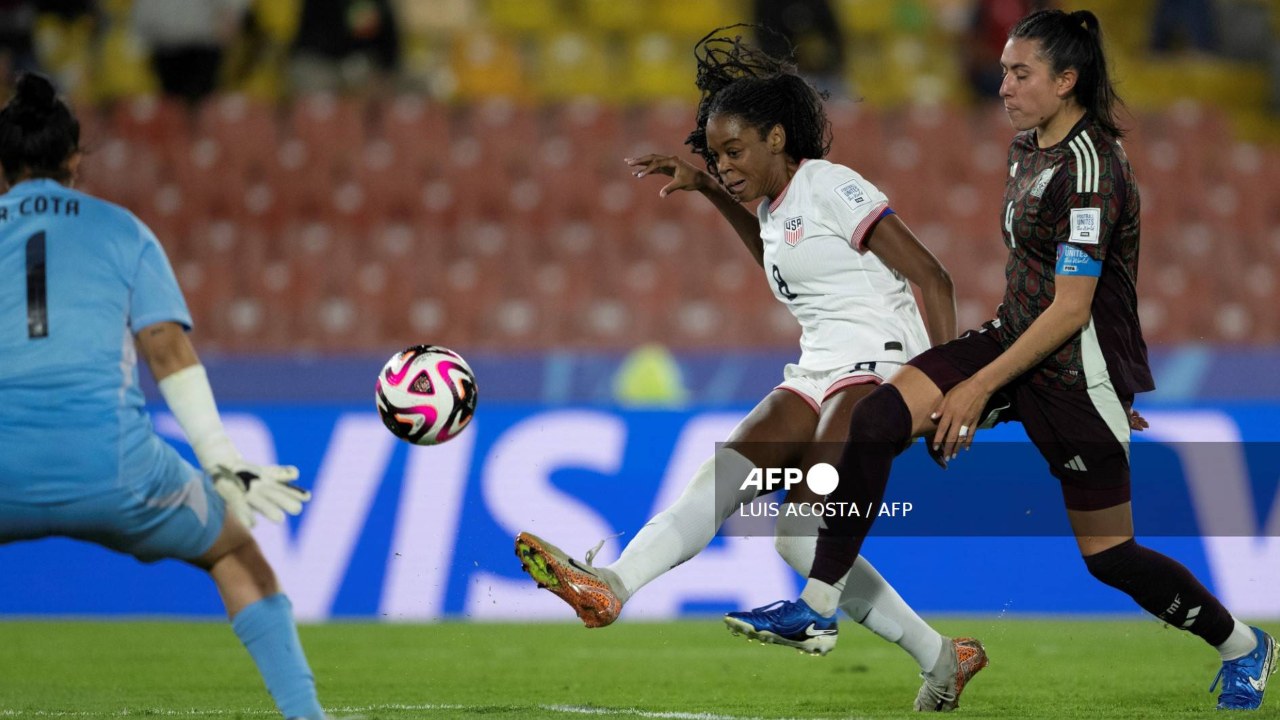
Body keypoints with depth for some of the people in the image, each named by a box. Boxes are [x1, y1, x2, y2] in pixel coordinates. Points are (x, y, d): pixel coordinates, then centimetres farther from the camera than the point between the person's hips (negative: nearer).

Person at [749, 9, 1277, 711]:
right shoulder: (1027, 145, 6)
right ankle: (817, 603, -12)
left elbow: (1070, 311, -23)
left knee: (1108, 555, 3)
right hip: (1016, 334, 8)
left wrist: (980, 387, -22)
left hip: (1080, 373, -8)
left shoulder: (1090, 168, -22)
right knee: (873, 420, -15)